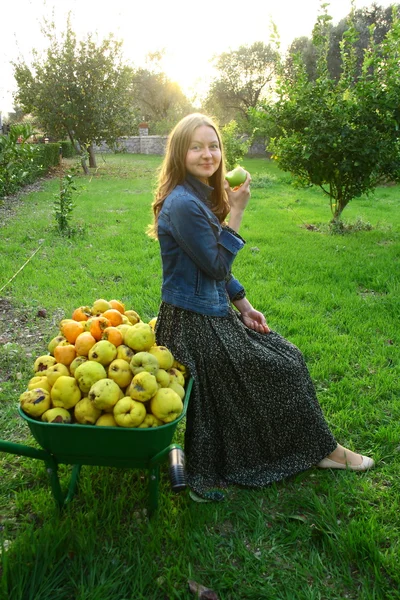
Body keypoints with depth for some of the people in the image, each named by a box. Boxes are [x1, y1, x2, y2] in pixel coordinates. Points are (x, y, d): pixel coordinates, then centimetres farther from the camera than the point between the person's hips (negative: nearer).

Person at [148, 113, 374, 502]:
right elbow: (217, 266, -19)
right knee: (283, 367, 1)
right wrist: (236, 212, -17)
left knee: (285, 356, 15)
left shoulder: (202, 196, 10)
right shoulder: (182, 203, -21)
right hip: (194, 323, -9)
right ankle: (320, 450, 23)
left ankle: (315, 449, 29)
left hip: (211, 313, 9)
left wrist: (243, 307, 13)